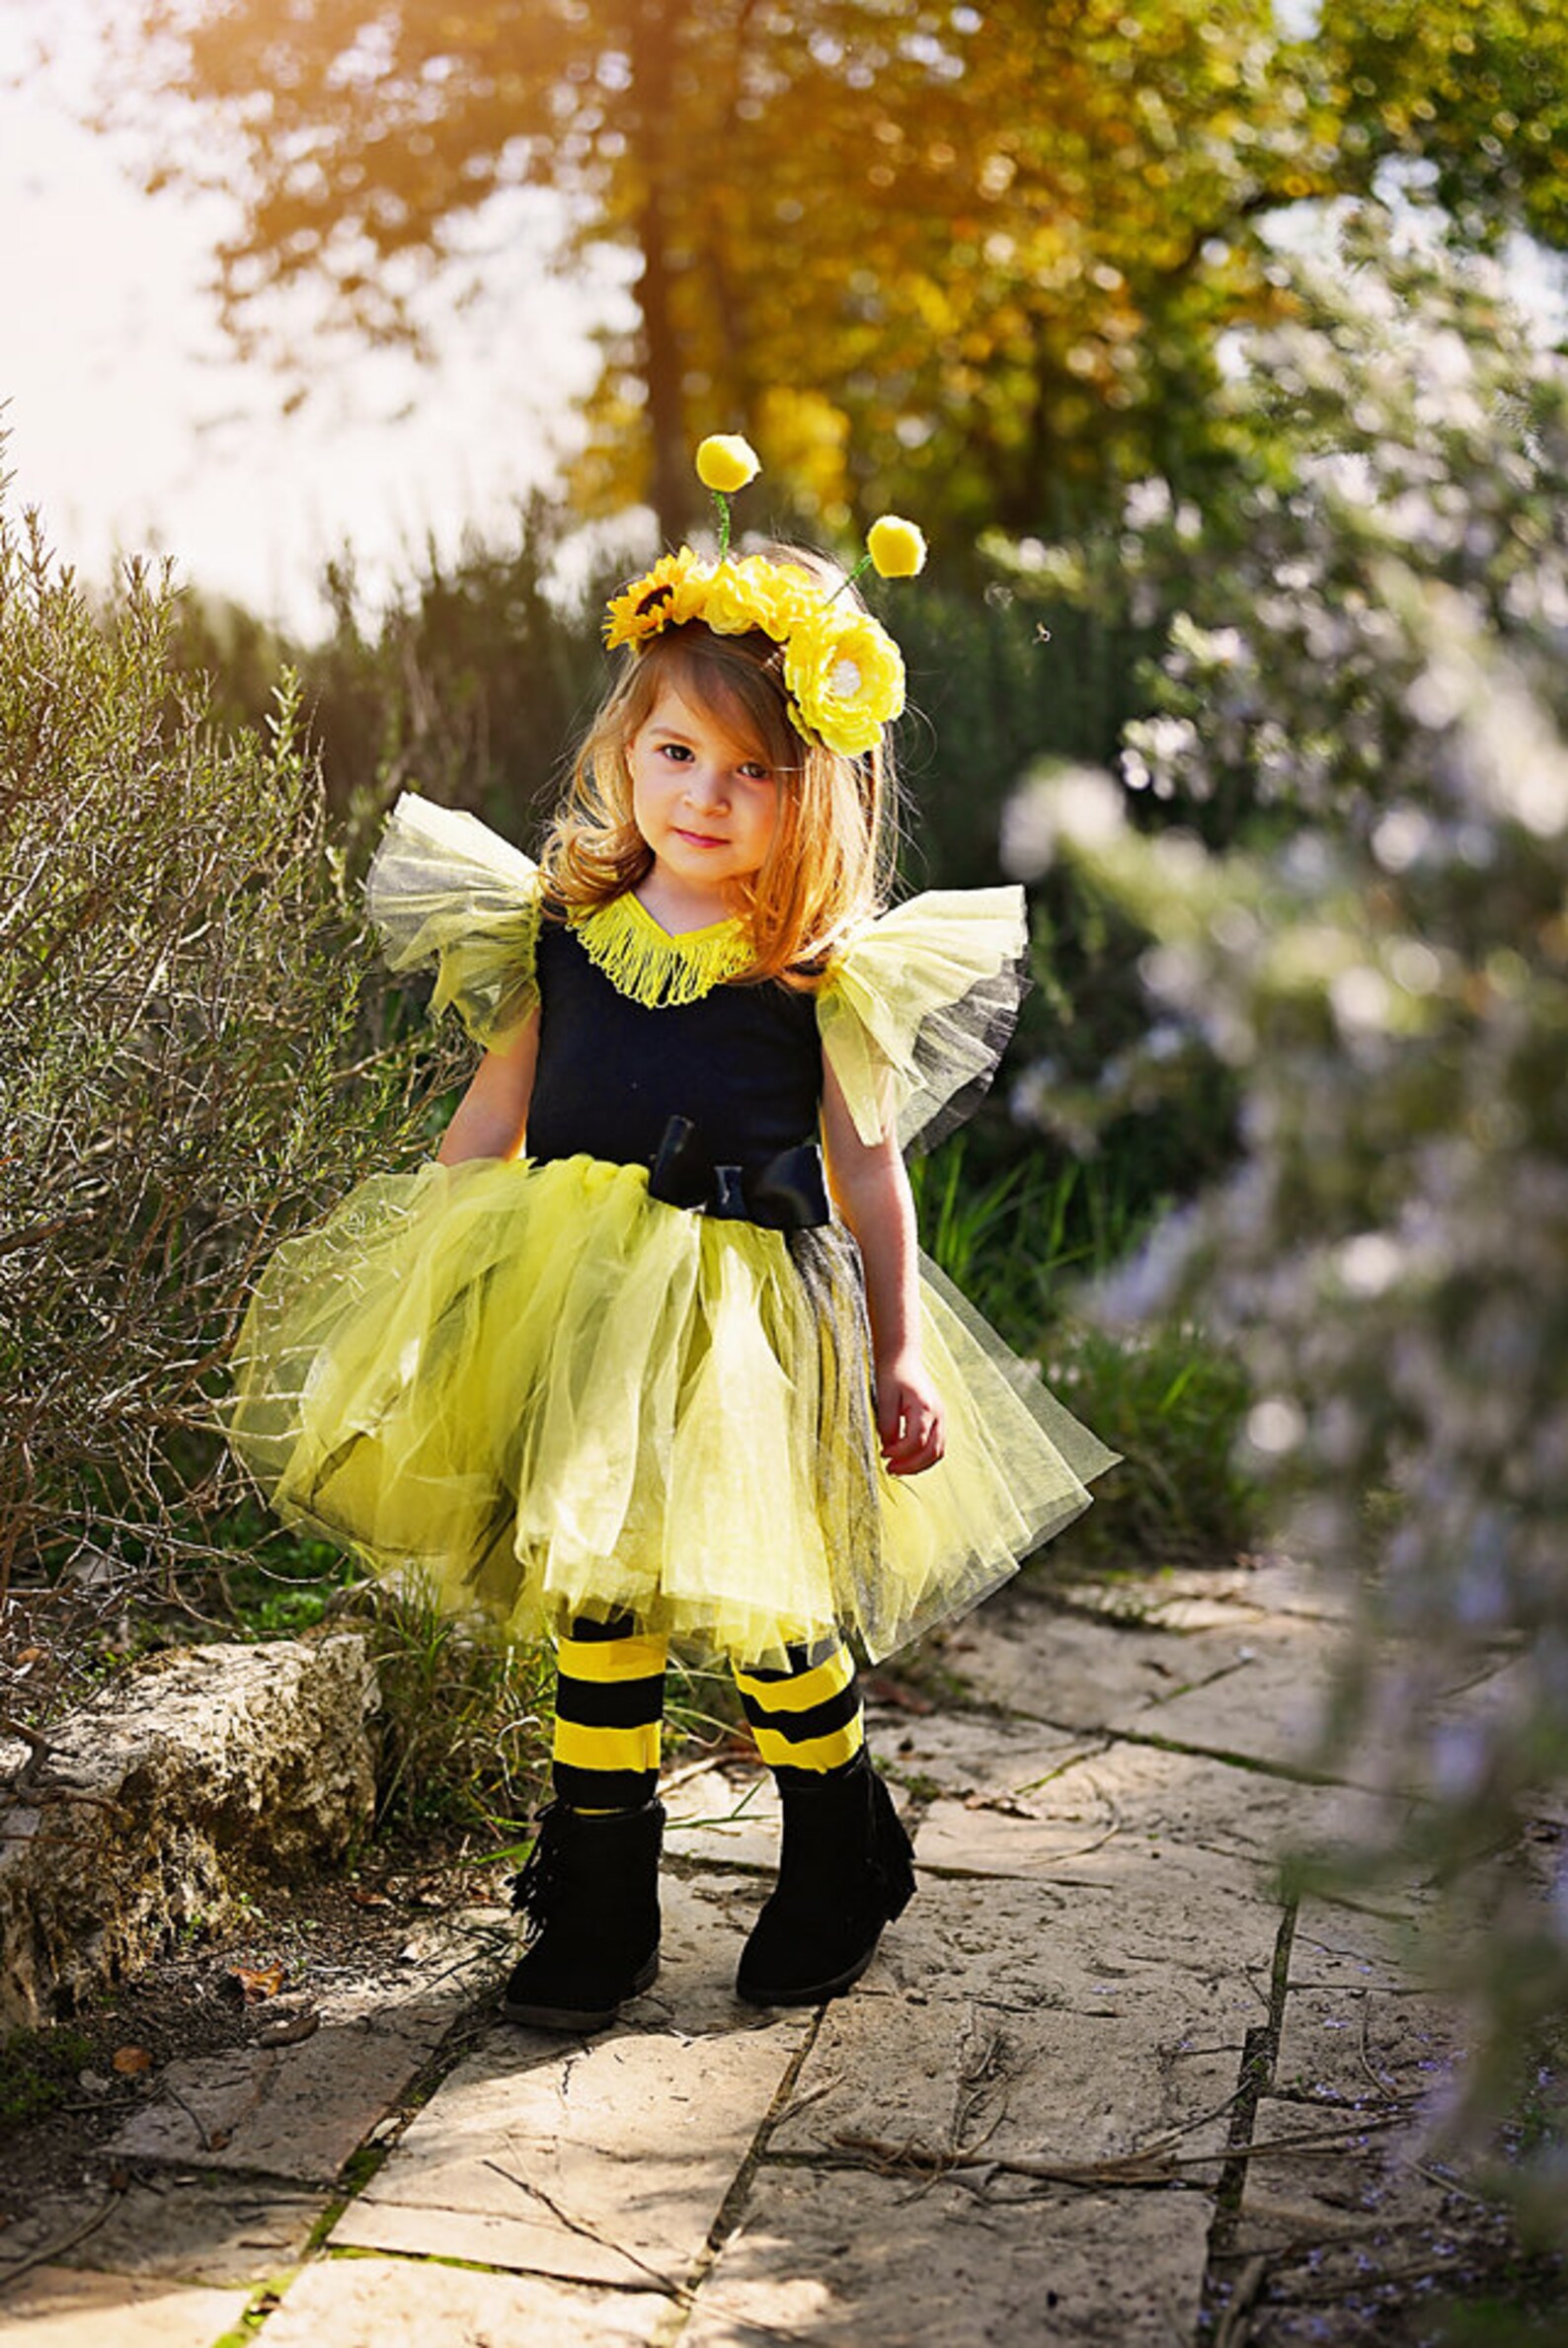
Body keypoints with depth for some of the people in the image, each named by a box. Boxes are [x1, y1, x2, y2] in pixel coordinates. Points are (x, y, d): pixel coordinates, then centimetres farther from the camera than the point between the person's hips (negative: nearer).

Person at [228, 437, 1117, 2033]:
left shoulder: (826, 975, -7)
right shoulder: (560, 932, 2)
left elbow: (869, 1170, -1)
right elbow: (491, 1116, 11)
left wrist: (901, 1359, -1)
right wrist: (419, 1275, 11)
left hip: (744, 1325, -3)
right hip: (574, 1311, 4)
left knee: (762, 1610, 5)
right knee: (591, 1601, 11)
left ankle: (839, 1872, 32)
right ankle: (596, 1904, 27)